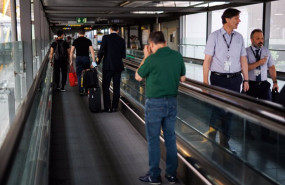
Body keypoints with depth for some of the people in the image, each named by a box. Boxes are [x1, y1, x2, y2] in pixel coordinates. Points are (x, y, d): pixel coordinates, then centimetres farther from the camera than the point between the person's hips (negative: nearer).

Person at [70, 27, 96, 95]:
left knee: (79, 75, 5)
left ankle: (81, 91, 0)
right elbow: (92, 51, -6)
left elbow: (71, 52, 1)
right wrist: (94, 62, -6)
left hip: (78, 58, 0)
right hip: (86, 58, 0)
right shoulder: (88, 41, 0)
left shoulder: (75, 41, 2)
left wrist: (71, 61, 10)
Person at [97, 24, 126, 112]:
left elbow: (101, 51, -13)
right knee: (116, 87, 10)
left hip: (108, 66, -3)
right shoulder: (122, 40, 3)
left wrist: (98, 61, -1)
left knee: (105, 87, 6)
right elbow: (123, 55, 5)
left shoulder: (106, 38, -7)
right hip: (118, 66, 3)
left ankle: (107, 107, 4)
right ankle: (114, 107, 14)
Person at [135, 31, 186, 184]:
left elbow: (138, 77, -2)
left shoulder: (152, 59, -17)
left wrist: (145, 57, 4)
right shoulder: (177, 56, -2)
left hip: (155, 103, -5)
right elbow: (182, 78, 9)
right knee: (170, 137, 14)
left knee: (153, 139, 6)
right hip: (172, 102, 5)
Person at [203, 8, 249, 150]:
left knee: (230, 111, 8)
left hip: (235, 79, 4)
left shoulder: (239, 37, 9)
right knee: (218, 108, -5)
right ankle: (211, 136, 19)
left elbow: (243, 60, 12)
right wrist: (205, 81, -9)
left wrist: (246, 80, 8)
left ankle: (224, 141, 21)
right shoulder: (215, 36, -3)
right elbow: (207, 60, -5)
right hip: (218, 78, -4)